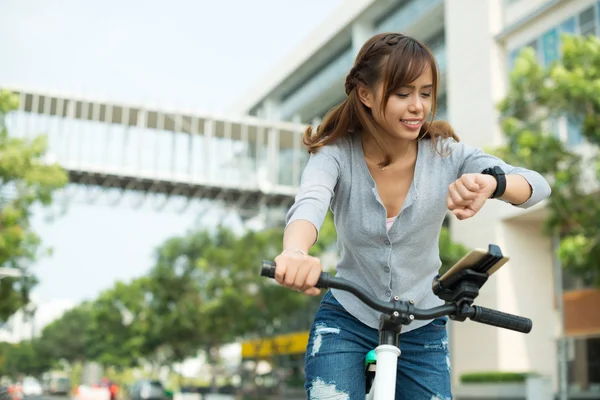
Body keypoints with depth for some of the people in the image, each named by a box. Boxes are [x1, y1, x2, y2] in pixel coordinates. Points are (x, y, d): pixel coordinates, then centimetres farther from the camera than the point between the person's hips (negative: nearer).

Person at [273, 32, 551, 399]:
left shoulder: (446, 154, -12)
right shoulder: (336, 155, -15)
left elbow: (538, 186, -22)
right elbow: (309, 204, -35)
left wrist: (491, 182, -46)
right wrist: (295, 252, -60)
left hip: (422, 329, 2)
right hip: (347, 322, -1)